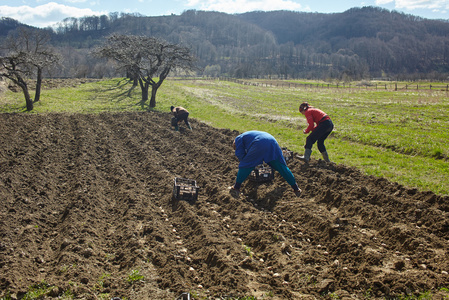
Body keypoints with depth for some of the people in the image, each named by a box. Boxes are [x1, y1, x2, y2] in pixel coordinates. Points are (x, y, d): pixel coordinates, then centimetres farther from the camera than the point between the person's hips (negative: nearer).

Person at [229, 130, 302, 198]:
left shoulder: (238, 139, 20)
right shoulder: (248, 135, 44)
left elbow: (240, 154, 10)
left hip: (260, 145, -7)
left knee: (245, 166, 7)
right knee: (282, 167, 13)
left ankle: (236, 188, 11)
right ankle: (296, 189, 17)